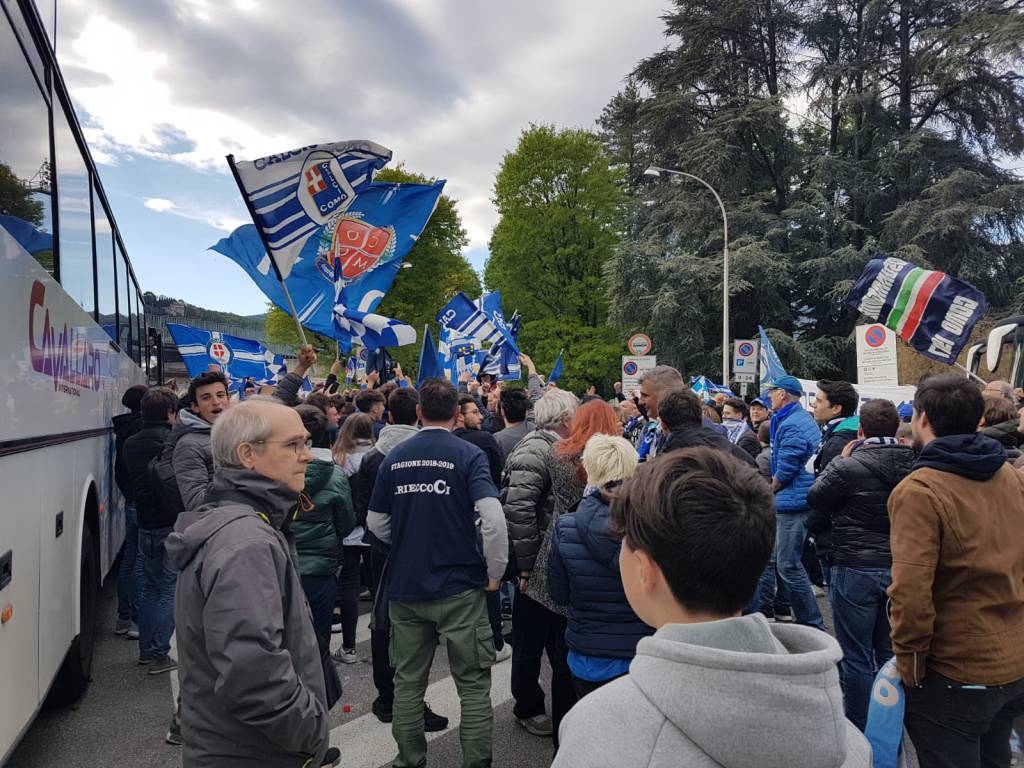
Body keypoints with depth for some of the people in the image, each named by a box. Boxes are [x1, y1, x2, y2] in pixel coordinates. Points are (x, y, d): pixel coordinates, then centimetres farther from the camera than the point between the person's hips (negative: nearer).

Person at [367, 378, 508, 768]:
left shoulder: (394, 457, 1)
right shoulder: (468, 455, -10)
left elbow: (376, 523, 8)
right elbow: (492, 519, -20)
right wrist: (495, 572, -7)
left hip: (404, 586, 4)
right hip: (460, 586, -3)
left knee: (408, 681, 19)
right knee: (473, 684, 11)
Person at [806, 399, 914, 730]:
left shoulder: (850, 466, -21)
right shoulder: (913, 465, -4)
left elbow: (815, 498, -6)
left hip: (855, 570, -6)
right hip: (899, 569, 6)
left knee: (856, 656, 7)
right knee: (890, 652, 20)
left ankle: (859, 731, 17)